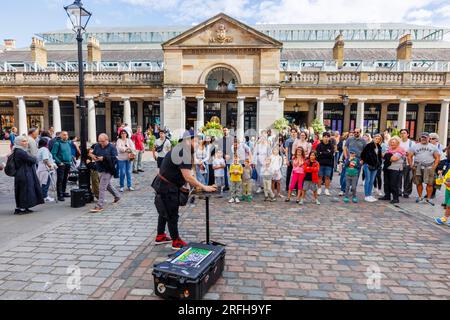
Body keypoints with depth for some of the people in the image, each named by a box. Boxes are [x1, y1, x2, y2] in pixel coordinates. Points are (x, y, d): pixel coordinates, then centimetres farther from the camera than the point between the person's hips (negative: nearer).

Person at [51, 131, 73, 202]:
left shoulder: (69, 143, 14)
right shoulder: (57, 143, -6)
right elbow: (53, 154, -10)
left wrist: (71, 160, 12)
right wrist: (59, 162, -16)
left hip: (68, 164, 6)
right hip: (61, 164, -6)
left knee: (65, 179, 14)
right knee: (60, 179, -6)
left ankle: (63, 192, 26)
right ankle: (60, 195, -4)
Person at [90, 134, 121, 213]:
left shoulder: (112, 147, -12)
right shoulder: (97, 146, 5)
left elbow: (114, 158, -19)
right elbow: (93, 153, 14)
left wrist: (104, 158, -27)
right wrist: (93, 156, -11)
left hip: (107, 170, -8)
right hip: (99, 169, 8)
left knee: (102, 188, -10)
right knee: (107, 185, 23)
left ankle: (100, 206, -4)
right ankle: (117, 196, 44)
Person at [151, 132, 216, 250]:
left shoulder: (181, 150, 7)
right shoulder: (183, 152, -25)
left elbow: (185, 174, 10)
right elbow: (187, 177, -29)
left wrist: (195, 186, 4)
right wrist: (204, 187, -23)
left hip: (164, 186, 10)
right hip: (167, 188, -10)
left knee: (164, 212, 22)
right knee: (172, 215, 4)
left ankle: (160, 237, 38)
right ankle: (176, 242, 19)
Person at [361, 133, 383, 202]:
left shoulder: (379, 147, 10)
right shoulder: (369, 145, -9)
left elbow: (379, 156, 18)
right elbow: (363, 153, -8)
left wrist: (379, 163, 10)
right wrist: (362, 160, -3)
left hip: (375, 166, 6)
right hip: (368, 165, -6)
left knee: (372, 181, 11)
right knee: (367, 180, -2)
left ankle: (370, 195, 19)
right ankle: (366, 196, 4)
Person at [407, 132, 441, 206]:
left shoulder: (433, 147, 8)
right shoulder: (415, 146, 8)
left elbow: (437, 158, 6)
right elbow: (409, 156, 6)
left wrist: (434, 167, -6)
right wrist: (411, 165, -3)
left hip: (429, 168, -1)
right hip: (417, 168, 1)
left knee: (429, 184, -5)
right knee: (418, 183, 5)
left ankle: (428, 199, 3)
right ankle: (420, 198, 18)